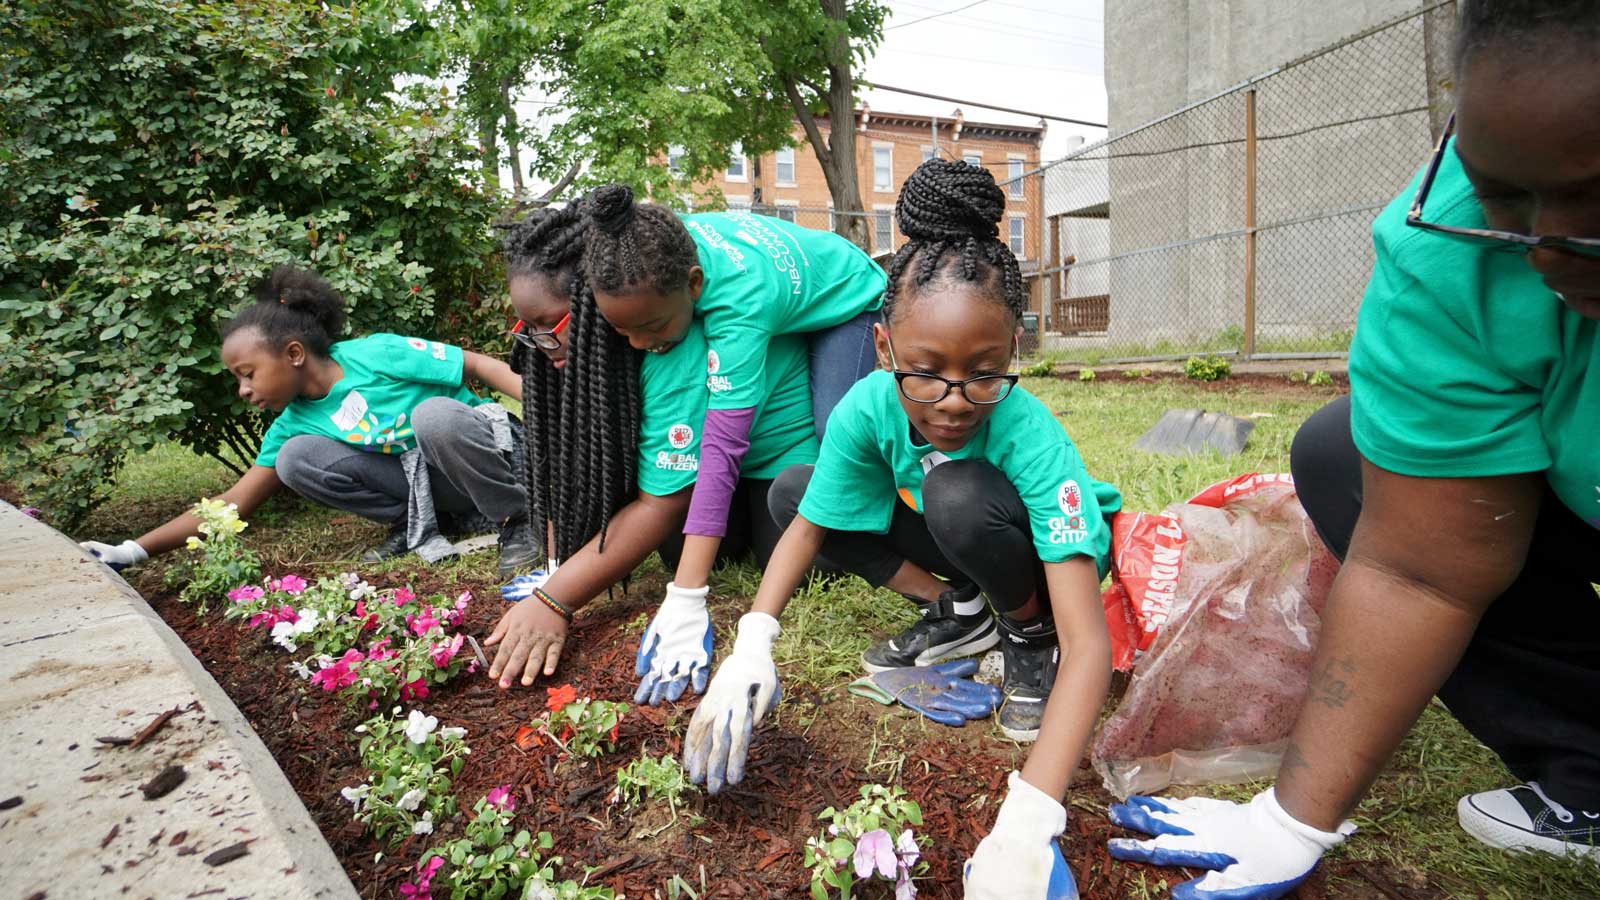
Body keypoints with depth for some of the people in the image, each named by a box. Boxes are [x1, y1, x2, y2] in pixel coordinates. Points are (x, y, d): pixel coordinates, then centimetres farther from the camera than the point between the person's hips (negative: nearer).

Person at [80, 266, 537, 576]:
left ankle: (516, 517, -19)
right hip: (431, 482, 5)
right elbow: (234, 503, 4)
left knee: (434, 414, -38)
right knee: (295, 458, -10)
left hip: (492, 450, -5)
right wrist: (133, 551, -1)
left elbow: (481, 364, -15)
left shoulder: (378, 354, -17)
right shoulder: (293, 423, 0)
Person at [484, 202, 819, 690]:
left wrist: (553, 603, -39)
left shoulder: (678, 358, -38)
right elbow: (566, 459, -13)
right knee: (684, 553, -9)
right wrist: (558, 569, -20)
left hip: (780, 441, -6)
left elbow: (664, 501, -38)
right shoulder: (580, 343, -16)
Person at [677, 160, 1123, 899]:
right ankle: (957, 613, 2)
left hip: (1050, 550, -5)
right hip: (952, 537, 5)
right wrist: (752, 645, -33)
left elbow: (1090, 645, -42)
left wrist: (1027, 818, -53)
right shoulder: (868, 408, -27)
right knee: (791, 490, -9)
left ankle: (1031, 637, -7)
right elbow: (805, 526, -16)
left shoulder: (1029, 436, -38)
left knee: (959, 497, -38)